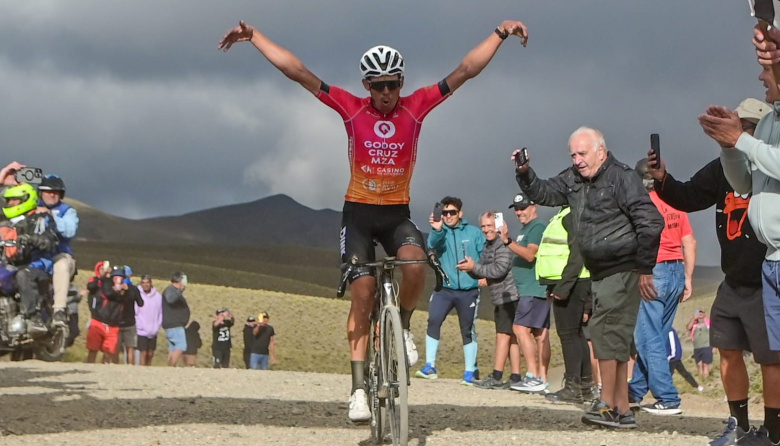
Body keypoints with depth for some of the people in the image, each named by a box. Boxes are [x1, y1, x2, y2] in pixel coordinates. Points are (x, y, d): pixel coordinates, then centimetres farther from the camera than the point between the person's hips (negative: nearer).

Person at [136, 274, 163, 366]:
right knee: (143, 353, -5)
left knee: (150, 354, 10)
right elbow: (134, 313, -10)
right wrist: (141, 327, -13)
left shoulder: (158, 296, 2)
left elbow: (161, 313, 6)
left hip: (153, 332, 4)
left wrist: (157, 327, -2)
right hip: (142, 331, -4)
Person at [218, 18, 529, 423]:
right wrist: (254, 35, -12)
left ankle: (402, 328, 0)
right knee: (363, 292, -11)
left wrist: (501, 33, -11)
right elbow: (297, 71, -9)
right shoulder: (351, 109, -7)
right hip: (358, 212, -1)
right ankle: (358, 387, -7)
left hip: (397, 213, 1)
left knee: (415, 263, -30)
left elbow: (466, 70, -6)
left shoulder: (416, 107, -5)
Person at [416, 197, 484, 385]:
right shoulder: (439, 232, 4)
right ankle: (430, 366, -13)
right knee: (433, 321, -18)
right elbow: (433, 244, -18)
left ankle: (470, 372, 15)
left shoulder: (474, 233, 4)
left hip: (469, 290, 0)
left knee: (468, 330, 7)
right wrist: (437, 230, -38)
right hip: (444, 288, 0)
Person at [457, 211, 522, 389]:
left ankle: (496, 377, -12)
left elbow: (499, 269, -21)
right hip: (501, 298, 10)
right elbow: (486, 267, 17)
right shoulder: (488, 245, 17)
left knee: (503, 334, -10)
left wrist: (474, 267, -15)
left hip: (509, 296, -10)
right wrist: (483, 278, -6)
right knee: (510, 336, 10)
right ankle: (515, 377, 13)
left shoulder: (504, 244, -14)